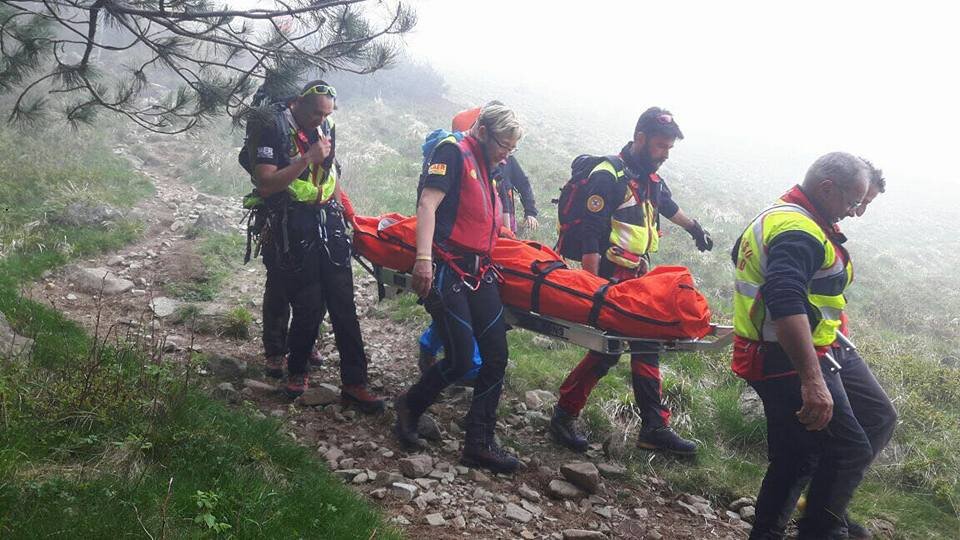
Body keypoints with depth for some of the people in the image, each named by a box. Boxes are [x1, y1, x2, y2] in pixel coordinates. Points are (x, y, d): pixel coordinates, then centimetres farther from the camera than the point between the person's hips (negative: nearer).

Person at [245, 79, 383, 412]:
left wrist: (343, 213, 23)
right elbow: (265, 185, -20)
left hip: (328, 225, 5)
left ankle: (354, 384, 6)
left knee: (343, 306, 1)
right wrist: (308, 158, -23)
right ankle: (296, 371, 22)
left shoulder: (325, 127, 9)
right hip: (293, 231, -5)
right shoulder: (272, 129, -10)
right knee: (309, 308, -4)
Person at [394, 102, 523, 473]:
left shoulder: (486, 169, 20)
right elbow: (428, 204, -17)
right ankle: (409, 407, 19)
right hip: (447, 271, -9)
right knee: (461, 360, -8)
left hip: (479, 272, 9)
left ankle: (480, 443, 10)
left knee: (496, 356, 2)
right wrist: (424, 258, -28)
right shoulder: (454, 153, -5)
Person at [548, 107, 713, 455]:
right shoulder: (609, 176, -15)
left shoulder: (650, 178, 11)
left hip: (636, 281, 9)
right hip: (609, 280, -8)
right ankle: (563, 415, 8)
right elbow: (590, 237, -20)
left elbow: (666, 205, 35)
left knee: (647, 350, 8)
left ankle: (655, 428, 15)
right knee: (606, 352, -8)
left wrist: (694, 228, 49)